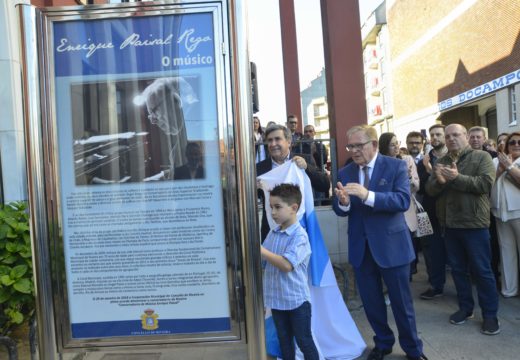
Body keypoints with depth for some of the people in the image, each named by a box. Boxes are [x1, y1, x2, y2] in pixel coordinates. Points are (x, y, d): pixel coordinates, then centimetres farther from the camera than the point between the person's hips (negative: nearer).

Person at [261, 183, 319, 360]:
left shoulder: (299, 235, -18)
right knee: (284, 342, 21)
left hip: (297, 299, -6)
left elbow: (287, 265, -29)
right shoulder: (273, 233, 2)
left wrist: (260, 250, -27)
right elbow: (263, 261, 8)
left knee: (304, 341, 11)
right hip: (277, 299, 6)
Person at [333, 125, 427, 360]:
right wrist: (343, 202, -25)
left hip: (391, 245, -3)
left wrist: (368, 195, -34)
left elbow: (403, 201, -21)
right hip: (360, 247, 4)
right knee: (371, 301, 16)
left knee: (401, 301, 11)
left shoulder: (396, 166, -8)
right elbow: (340, 211, -1)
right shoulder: (344, 173, 2)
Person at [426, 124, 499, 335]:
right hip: (450, 223, 5)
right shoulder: (441, 162, 11)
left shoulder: (482, 157, -2)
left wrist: (457, 178, -21)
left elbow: (485, 184, -16)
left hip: (474, 223, -5)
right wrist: (439, 181, -17)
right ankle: (465, 307, 28)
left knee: (481, 270, 3)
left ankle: (490, 314, 17)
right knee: (457, 269, 13)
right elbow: (430, 190, 3)